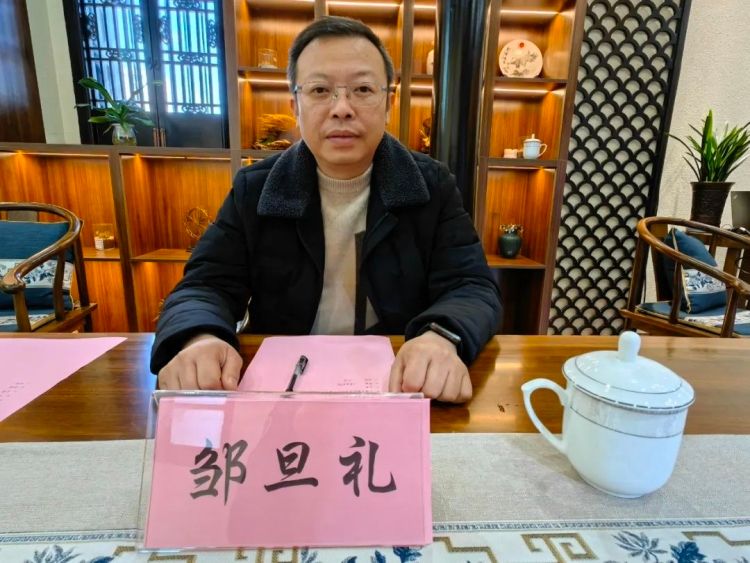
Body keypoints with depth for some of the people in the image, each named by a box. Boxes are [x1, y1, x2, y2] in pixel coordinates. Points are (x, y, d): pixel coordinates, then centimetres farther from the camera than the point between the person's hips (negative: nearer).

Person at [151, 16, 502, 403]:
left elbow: (474, 287, -10)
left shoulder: (433, 185, -4)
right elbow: (205, 286, -4)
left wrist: (441, 338, -34)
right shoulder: (254, 189, -1)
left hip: (398, 384, 0)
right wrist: (199, 339, -29)